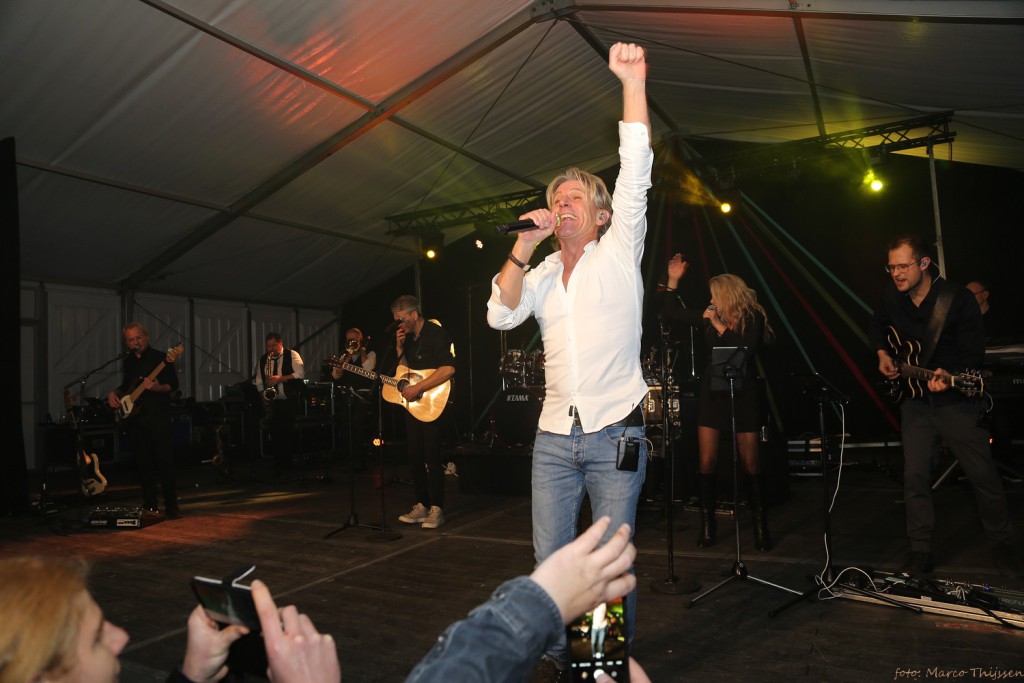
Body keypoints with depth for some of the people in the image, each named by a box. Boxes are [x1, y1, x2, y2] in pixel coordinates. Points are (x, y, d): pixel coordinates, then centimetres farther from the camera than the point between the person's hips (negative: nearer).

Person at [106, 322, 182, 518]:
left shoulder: (161, 358, -2)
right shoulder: (128, 361, 15)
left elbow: (173, 385, -8)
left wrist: (155, 387, -25)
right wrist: (114, 393, 8)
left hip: (158, 417, -5)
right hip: (135, 419, 6)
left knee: (165, 462, -9)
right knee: (144, 464, 8)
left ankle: (171, 506, -5)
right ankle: (150, 506, 17)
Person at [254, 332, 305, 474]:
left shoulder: (292, 355, -2)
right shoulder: (263, 359, 11)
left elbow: (300, 373, -13)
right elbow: (259, 381, 15)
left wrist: (280, 378, -20)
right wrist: (263, 395, 0)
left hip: (289, 402, -4)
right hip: (272, 402, 4)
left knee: (288, 434, -3)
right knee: (275, 434, 3)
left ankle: (288, 466, 8)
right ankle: (278, 466, 12)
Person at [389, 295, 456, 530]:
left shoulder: (435, 333, -12)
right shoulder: (409, 338, 14)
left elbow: (448, 369, -23)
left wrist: (418, 387, -24)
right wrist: (400, 349, 3)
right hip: (412, 404, 9)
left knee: (432, 457, -6)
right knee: (414, 456, 10)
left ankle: (437, 509, 3)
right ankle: (422, 506, 21)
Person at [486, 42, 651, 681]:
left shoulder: (619, 254, 3)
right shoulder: (541, 274, 14)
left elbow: (636, 173, -9)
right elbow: (500, 314, -3)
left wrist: (633, 82, -15)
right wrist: (524, 245, -9)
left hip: (616, 435, -3)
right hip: (554, 437, 4)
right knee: (550, 557, 10)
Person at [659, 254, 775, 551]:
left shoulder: (753, 318, -7)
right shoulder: (709, 316, 4)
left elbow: (747, 349, -23)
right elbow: (671, 312, 9)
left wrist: (718, 324, -21)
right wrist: (673, 280, 1)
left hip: (744, 395, -3)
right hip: (712, 393, 3)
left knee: (751, 464, 1)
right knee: (706, 462, 1)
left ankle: (761, 525, 16)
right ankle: (707, 523, 14)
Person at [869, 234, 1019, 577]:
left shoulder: (958, 299, -16)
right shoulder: (891, 295, -2)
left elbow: (973, 352, -16)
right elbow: (878, 324, 20)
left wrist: (949, 377, -33)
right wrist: (883, 353, 4)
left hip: (957, 399, -3)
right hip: (915, 401, 4)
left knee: (982, 475, 6)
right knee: (915, 476, 2)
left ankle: (1002, 546, 28)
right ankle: (920, 551, 14)